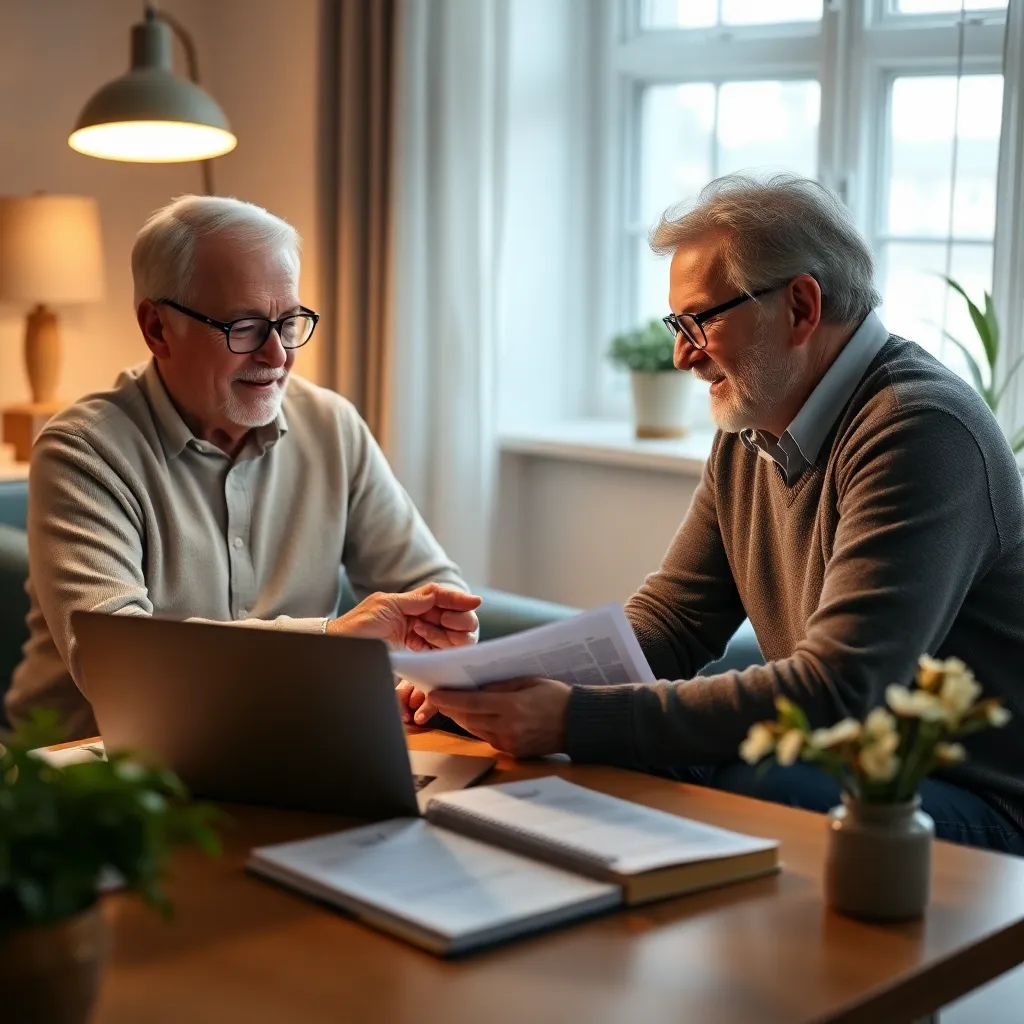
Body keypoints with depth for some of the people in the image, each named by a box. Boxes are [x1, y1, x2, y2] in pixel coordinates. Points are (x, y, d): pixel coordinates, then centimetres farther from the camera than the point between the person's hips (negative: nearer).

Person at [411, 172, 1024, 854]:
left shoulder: (920, 429, -21)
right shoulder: (748, 434, 8)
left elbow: (834, 693, -29)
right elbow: (669, 623, 9)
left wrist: (576, 719, -31)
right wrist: (499, 681, -9)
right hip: (838, 766, 7)